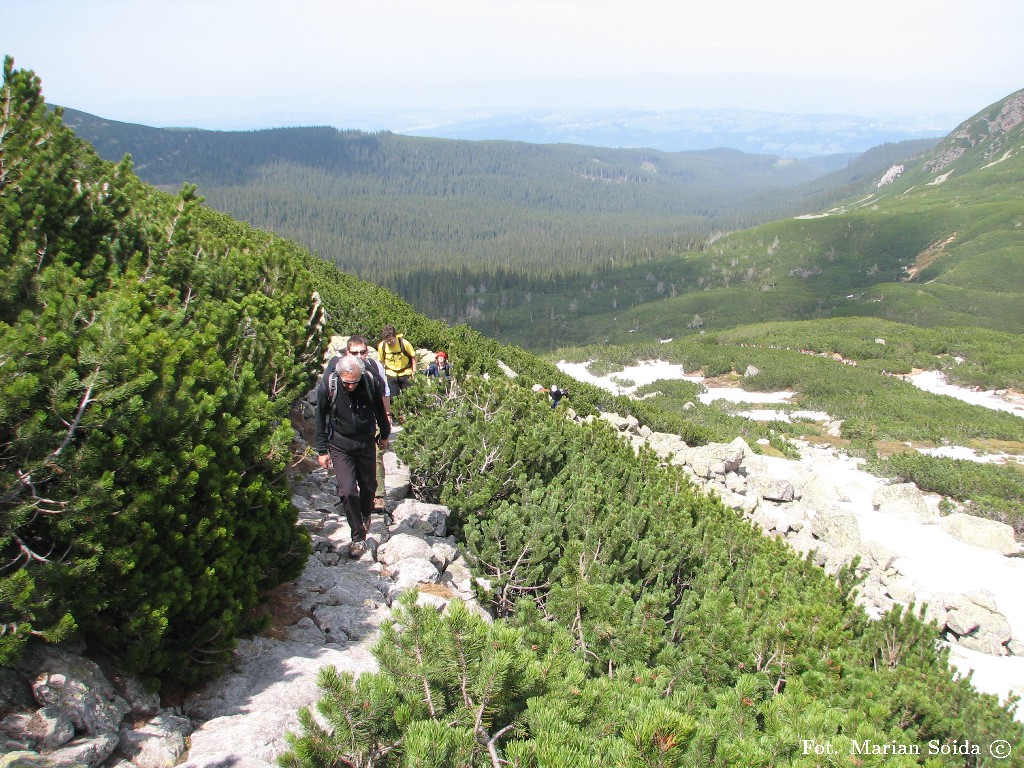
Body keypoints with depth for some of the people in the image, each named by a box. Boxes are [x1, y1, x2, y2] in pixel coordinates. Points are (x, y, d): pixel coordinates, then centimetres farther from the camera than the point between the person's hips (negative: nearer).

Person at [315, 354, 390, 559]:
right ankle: (358, 538, 2)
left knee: (369, 485, 14)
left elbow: (380, 410, 3)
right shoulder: (327, 387, -21)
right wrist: (322, 450, -3)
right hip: (340, 445, -2)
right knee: (347, 491, -11)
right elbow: (320, 419, -7)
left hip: (365, 442, 2)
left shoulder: (370, 383, -17)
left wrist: (384, 434, 15)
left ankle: (366, 515, 47)